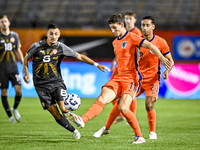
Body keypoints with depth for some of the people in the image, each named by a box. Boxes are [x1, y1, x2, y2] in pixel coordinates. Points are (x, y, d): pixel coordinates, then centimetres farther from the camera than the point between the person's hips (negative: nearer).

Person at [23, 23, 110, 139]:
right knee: (56, 114, -6)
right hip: (41, 85, 0)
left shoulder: (61, 48, -2)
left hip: (56, 82, 0)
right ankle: (74, 131, 8)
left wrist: (96, 64, -7)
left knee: (63, 109, -19)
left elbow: (80, 57, 1)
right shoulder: (37, 46, -2)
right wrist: (26, 73, -2)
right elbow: (26, 58, 13)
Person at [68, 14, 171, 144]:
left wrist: (161, 58, -28)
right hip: (118, 78, 7)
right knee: (102, 99, -16)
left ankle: (140, 137, -7)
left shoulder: (131, 37, -5)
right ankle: (82, 120, -36)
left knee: (123, 108, -20)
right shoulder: (115, 42, 20)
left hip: (131, 78, -7)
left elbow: (149, 45, -15)